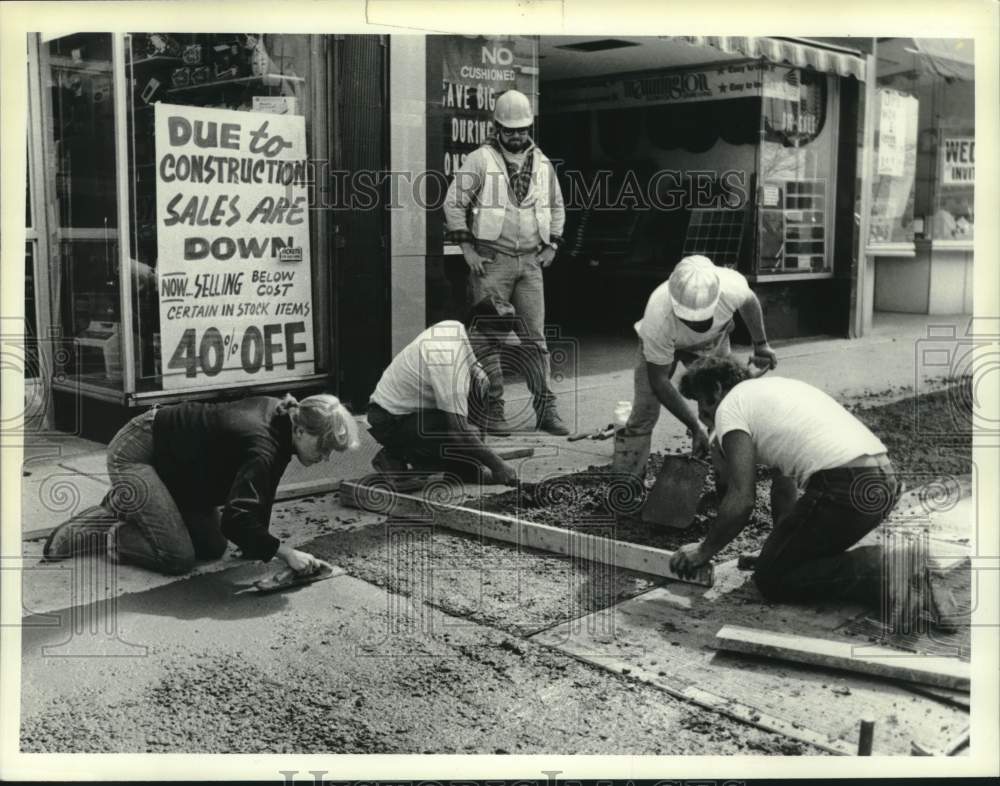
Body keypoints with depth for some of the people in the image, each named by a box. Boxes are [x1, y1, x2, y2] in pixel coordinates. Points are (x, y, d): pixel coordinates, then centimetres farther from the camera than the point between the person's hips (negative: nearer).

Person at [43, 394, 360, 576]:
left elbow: (261, 494, 3)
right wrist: (286, 552, -34)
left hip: (168, 460, 9)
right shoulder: (262, 447, -33)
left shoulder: (280, 414, -6)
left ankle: (126, 505, 23)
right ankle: (99, 535, 0)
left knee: (213, 547, 8)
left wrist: (258, 547, -1)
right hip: (134, 454, -9)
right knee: (178, 558, -18)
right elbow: (235, 518, -39)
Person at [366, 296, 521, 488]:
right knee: (461, 442, -26)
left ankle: (468, 471, 5)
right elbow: (458, 431, -31)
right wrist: (497, 465, -23)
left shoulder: (453, 327, -6)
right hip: (388, 421, -9)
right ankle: (394, 459, -7)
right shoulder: (449, 359, -31)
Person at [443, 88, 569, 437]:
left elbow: (556, 207, 24)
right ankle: (492, 408, 6)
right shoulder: (480, 159, -3)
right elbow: (453, 203, -3)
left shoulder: (542, 163, 12)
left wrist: (551, 245, 13)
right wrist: (467, 248, -8)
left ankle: (545, 408, 8)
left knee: (535, 338, 4)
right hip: (491, 260, -4)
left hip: (530, 261, 4)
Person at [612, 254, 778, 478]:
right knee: (644, 415, -14)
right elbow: (659, 380, -32)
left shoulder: (732, 286, -40)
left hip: (713, 342, 3)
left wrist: (761, 344, 1)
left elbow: (749, 301, -10)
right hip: (659, 345, -3)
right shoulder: (657, 319, -46)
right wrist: (694, 426, -31)